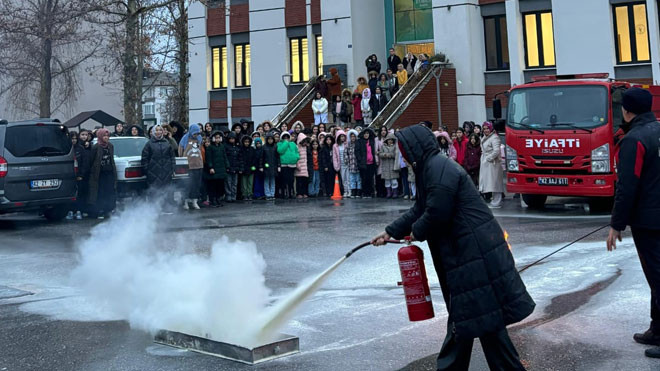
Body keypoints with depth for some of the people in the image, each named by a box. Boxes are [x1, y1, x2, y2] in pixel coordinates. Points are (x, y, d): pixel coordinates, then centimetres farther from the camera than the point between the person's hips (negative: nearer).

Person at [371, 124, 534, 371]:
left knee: (484, 317, -4)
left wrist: (416, 232, -2)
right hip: (463, 251, 11)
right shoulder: (431, 168, 15)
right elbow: (419, 210, 24)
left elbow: (436, 213, -22)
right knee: (461, 315, 18)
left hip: (474, 252, -11)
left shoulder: (439, 168, -18)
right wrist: (391, 232, 26)